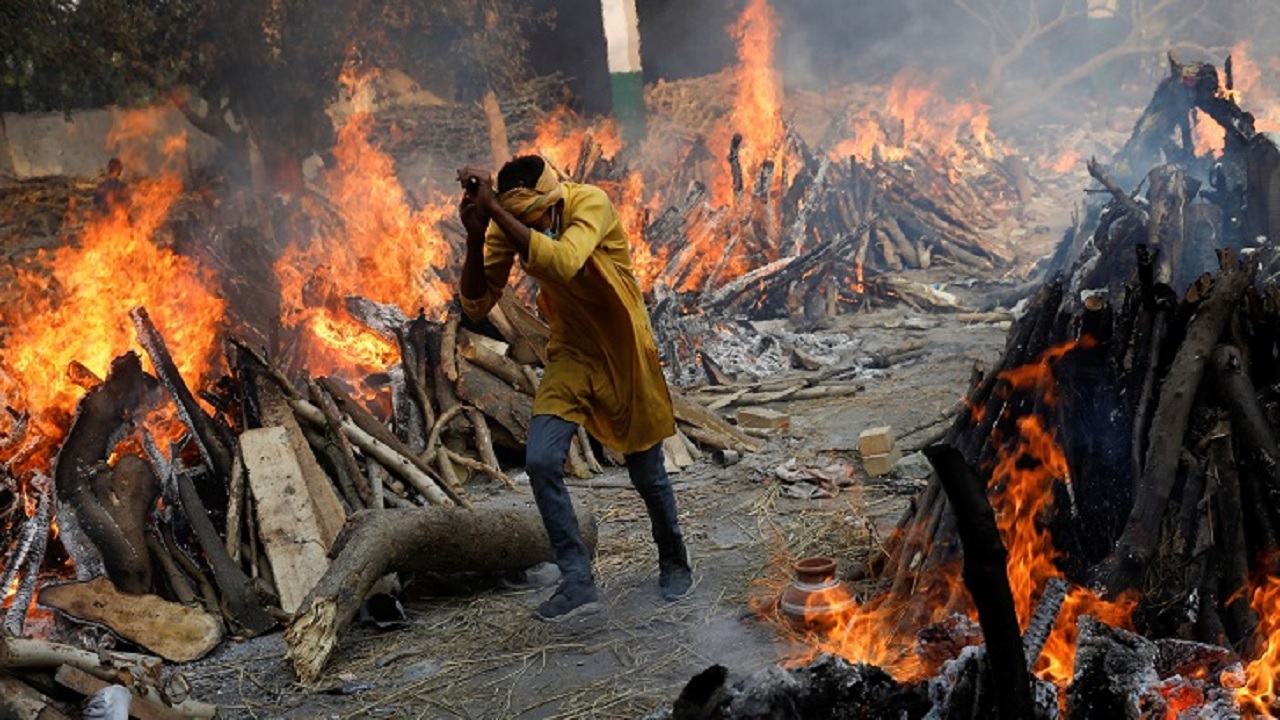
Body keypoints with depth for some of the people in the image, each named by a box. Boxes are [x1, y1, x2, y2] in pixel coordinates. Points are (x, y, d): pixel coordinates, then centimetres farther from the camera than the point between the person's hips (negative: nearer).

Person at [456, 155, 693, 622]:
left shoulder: (591, 204, -27)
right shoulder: (508, 227, -13)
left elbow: (562, 264, -46)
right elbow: (476, 306, -13)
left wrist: (493, 207, -44)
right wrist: (474, 237, -28)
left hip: (625, 352, -3)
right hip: (572, 354, 4)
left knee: (647, 474, 9)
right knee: (541, 462, -14)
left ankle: (674, 563, 35)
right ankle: (578, 582, -2)